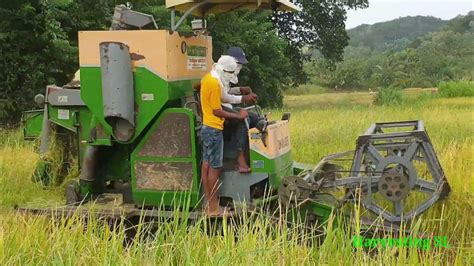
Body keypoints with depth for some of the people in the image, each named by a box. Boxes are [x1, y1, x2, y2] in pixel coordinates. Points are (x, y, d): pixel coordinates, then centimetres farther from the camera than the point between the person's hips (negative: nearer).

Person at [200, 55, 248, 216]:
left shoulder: (207, 78, 9)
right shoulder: (215, 83, -19)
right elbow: (217, 111, -20)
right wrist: (238, 116, -15)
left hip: (206, 127, 10)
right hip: (214, 129, -10)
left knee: (206, 165, 11)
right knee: (215, 167, -6)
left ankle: (209, 204, 18)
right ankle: (214, 209, -2)